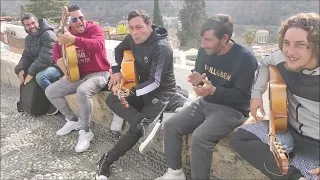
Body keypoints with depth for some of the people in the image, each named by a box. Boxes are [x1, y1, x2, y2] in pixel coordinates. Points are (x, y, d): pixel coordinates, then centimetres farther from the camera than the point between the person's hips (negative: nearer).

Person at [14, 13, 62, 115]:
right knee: (17, 69, 8)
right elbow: (26, 56, 12)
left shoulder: (48, 35, -21)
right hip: (40, 66, 9)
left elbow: (45, 59, -29)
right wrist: (20, 70, -8)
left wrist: (31, 73, -26)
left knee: (40, 76, -35)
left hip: (55, 66, -9)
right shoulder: (28, 38, 9)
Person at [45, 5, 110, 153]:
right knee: (50, 91, 2)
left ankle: (85, 132, -19)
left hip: (98, 74, -7)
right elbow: (56, 49, 16)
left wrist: (73, 40, -44)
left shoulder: (94, 29, -13)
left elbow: (98, 45, -34)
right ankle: (73, 120, 15)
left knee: (82, 91, -38)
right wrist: (60, 61, -7)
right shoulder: (67, 33, 6)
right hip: (77, 75, 7)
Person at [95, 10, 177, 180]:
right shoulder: (132, 39, -4)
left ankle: (107, 160, -7)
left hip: (161, 91, -7)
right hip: (143, 86, 8)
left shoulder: (162, 48, -26)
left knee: (136, 128, -21)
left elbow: (155, 82, -30)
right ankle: (142, 121, -29)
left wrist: (130, 91, -41)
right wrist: (117, 71, 3)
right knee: (111, 99, -12)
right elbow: (119, 51, 18)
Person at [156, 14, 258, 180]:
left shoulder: (245, 58, -19)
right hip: (205, 102, 7)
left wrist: (213, 90, -32)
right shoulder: (205, 51, -2)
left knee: (200, 137, -30)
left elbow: (241, 96, -17)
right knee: (170, 125, -8)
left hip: (232, 109, -6)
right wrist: (197, 81, -12)